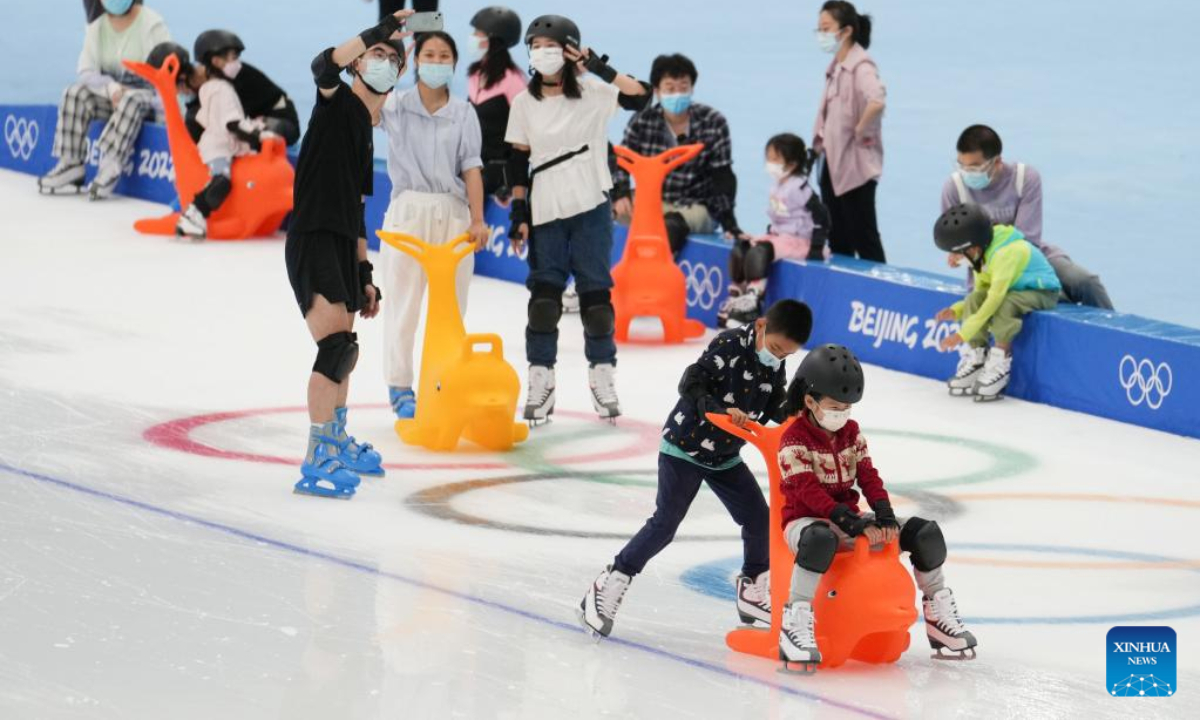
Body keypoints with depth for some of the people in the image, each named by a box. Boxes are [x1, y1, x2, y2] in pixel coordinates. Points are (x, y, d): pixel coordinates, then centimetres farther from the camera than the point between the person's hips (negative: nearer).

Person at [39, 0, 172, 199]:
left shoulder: (152, 24, -10)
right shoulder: (96, 26, 4)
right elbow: (87, 71, -1)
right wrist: (110, 87, -22)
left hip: (149, 96, -5)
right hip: (110, 97, 5)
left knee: (132, 101, -37)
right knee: (75, 93, -21)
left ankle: (111, 168, -43)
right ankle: (71, 166, -23)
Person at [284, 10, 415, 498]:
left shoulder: (368, 132, 19)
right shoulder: (337, 102, -3)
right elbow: (324, 64, -28)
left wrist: (364, 273, 22)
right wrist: (379, 32, -34)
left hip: (342, 248, 9)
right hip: (312, 243, -9)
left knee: (345, 353, 22)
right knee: (336, 345, -20)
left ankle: (337, 443, 41)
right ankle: (315, 465, -23)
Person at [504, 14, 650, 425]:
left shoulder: (592, 92, -3)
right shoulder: (525, 103, 4)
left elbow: (639, 97, -17)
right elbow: (518, 161, 7)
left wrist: (601, 68, -25)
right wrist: (518, 212, 2)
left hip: (590, 206, -1)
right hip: (545, 211, 2)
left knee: (595, 291, 3)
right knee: (544, 294, -1)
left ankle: (602, 377, 13)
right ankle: (540, 381, 5)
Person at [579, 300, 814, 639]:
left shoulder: (776, 365, -1)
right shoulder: (730, 345, -22)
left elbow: (775, 406, 6)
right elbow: (691, 383, -29)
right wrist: (721, 410, -43)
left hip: (725, 456, 7)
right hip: (685, 448, -7)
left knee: (759, 520, 3)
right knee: (664, 525, -11)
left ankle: (752, 592, 23)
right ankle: (608, 587, -3)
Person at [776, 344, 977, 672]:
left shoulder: (851, 433, 9)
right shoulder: (794, 440, -13)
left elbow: (868, 476, 4)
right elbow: (808, 491, -22)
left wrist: (885, 517, -14)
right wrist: (853, 524, -30)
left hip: (848, 518, 7)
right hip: (805, 520, -7)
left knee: (925, 532, -5)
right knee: (821, 538, -46)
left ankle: (939, 619, 10)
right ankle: (796, 624, -45)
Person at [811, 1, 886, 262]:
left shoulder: (860, 67, -17)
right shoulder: (835, 68, 11)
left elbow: (877, 101, -36)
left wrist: (861, 131, -24)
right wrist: (819, 144, 11)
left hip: (855, 165, -9)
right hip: (833, 162, 9)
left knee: (864, 239, -4)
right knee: (837, 241, 14)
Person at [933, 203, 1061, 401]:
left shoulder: (1007, 252, -30)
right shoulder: (982, 254, 0)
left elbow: (995, 298, -34)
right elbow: (982, 293, 9)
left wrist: (962, 334, -34)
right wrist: (956, 311, -10)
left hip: (1042, 292, -9)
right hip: (1013, 290, 9)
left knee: (1004, 305, -35)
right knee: (974, 298, -14)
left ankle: (1000, 360, -23)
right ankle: (977, 356, -9)